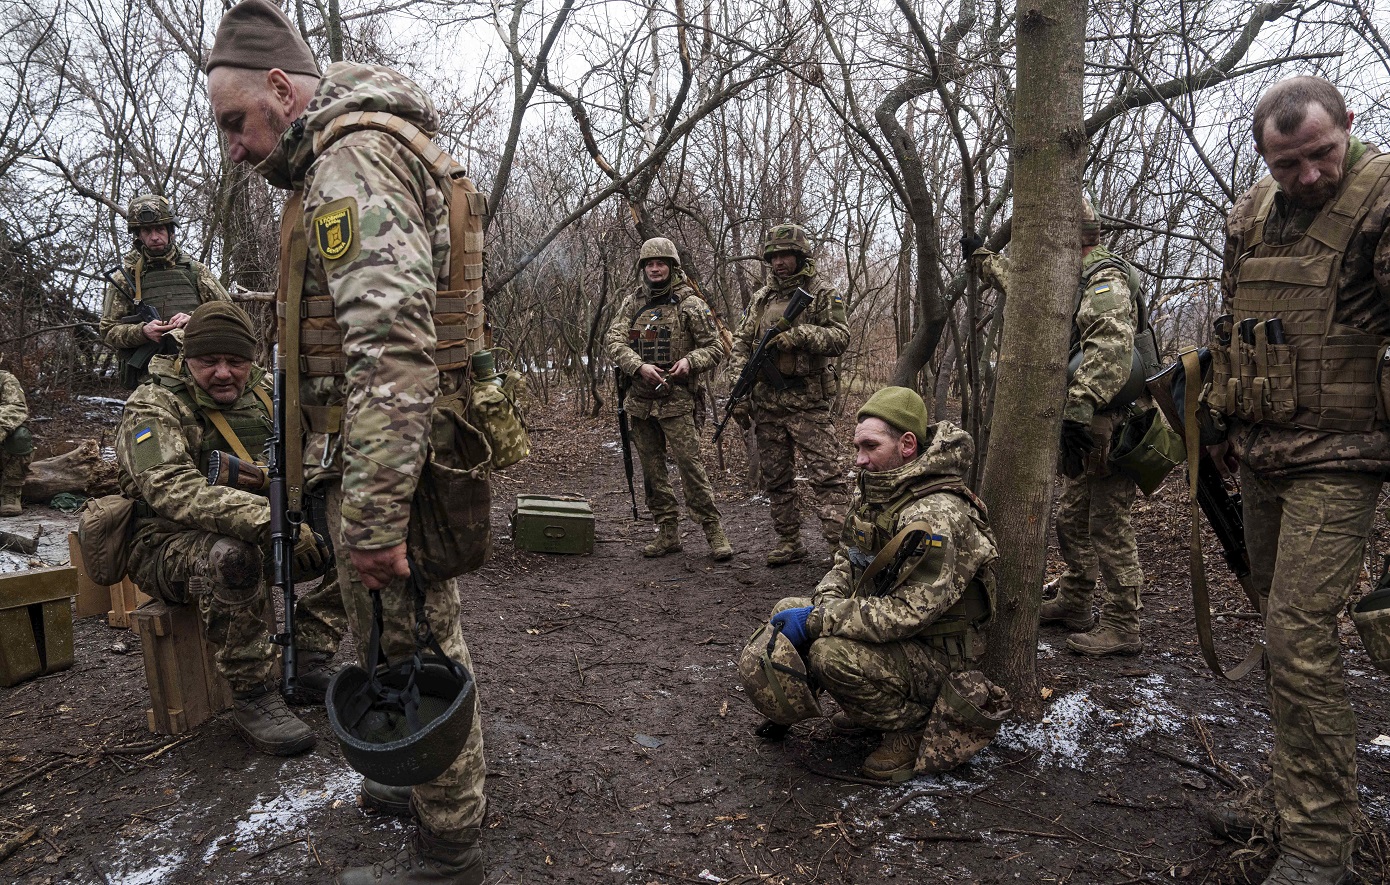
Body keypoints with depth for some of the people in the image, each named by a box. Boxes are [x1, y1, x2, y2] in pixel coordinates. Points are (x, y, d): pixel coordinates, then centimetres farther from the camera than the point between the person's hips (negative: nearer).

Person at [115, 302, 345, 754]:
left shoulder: (262, 393, 6)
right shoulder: (154, 408, -14)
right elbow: (174, 490, -31)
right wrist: (268, 519, -45)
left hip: (258, 535, 7)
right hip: (168, 547, -6)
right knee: (232, 556, -40)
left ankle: (306, 657, -3)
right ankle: (250, 696, -23)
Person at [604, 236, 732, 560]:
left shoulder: (690, 304, 0)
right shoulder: (631, 303, 11)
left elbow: (714, 347, 1)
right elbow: (614, 341, -1)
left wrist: (690, 361, -19)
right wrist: (639, 366, -18)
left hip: (676, 401, -5)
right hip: (639, 401, 5)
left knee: (689, 464, -10)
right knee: (652, 469, 9)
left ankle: (713, 531, -2)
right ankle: (668, 532, 18)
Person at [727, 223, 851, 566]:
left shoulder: (823, 294, 0)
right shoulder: (761, 298, 14)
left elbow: (841, 337, -11)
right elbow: (741, 343, 12)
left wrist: (800, 334, -25)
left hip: (808, 401, -5)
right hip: (766, 402, 6)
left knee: (826, 474, -9)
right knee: (776, 479, 11)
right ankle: (789, 542, 22)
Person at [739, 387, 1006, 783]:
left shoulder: (934, 516, -29)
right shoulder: (872, 488, 0)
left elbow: (909, 612, -32)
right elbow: (847, 557, 11)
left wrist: (817, 620, -28)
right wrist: (824, 604, -10)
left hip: (935, 650, -8)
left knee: (833, 654, -31)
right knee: (789, 610, 0)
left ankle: (914, 723, -6)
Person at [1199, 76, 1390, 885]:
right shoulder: (1251, 215, 10)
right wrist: (1224, 423, 20)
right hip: (1262, 455, 7)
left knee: (1300, 636, -11)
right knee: (1281, 622, 16)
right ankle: (1288, 789, 34)